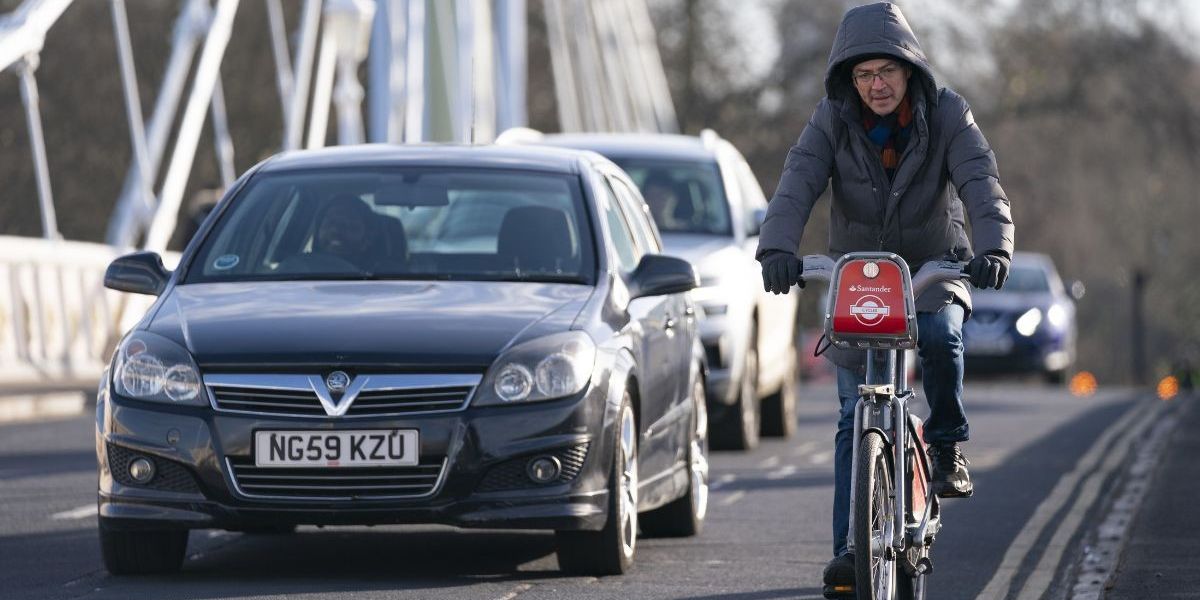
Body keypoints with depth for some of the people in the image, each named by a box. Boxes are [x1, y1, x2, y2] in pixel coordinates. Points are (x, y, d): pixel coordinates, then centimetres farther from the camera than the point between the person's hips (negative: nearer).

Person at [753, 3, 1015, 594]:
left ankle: (947, 445, -8)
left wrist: (993, 247, -45)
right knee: (855, 416, -9)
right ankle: (850, 545, -10)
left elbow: (982, 184, -25)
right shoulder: (832, 120, -11)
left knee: (940, 335, -34)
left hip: (935, 266, -1)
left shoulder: (946, 114, -13)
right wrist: (777, 248, -44)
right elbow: (797, 184, -24)